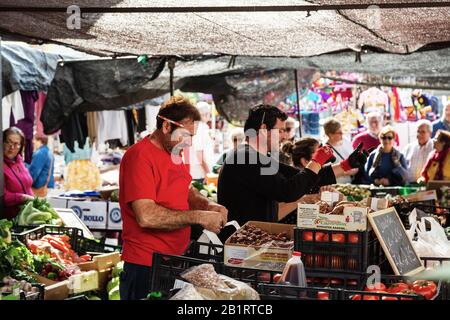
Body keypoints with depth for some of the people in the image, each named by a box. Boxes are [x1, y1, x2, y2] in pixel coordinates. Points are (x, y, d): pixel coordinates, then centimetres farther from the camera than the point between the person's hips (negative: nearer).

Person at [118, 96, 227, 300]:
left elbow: (187, 191, 23)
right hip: (145, 267, -8)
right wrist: (198, 217, -22)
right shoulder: (140, 156, -16)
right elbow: (146, 216, -26)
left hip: (177, 259, 9)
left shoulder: (174, 154, 13)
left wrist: (208, 205, 1)